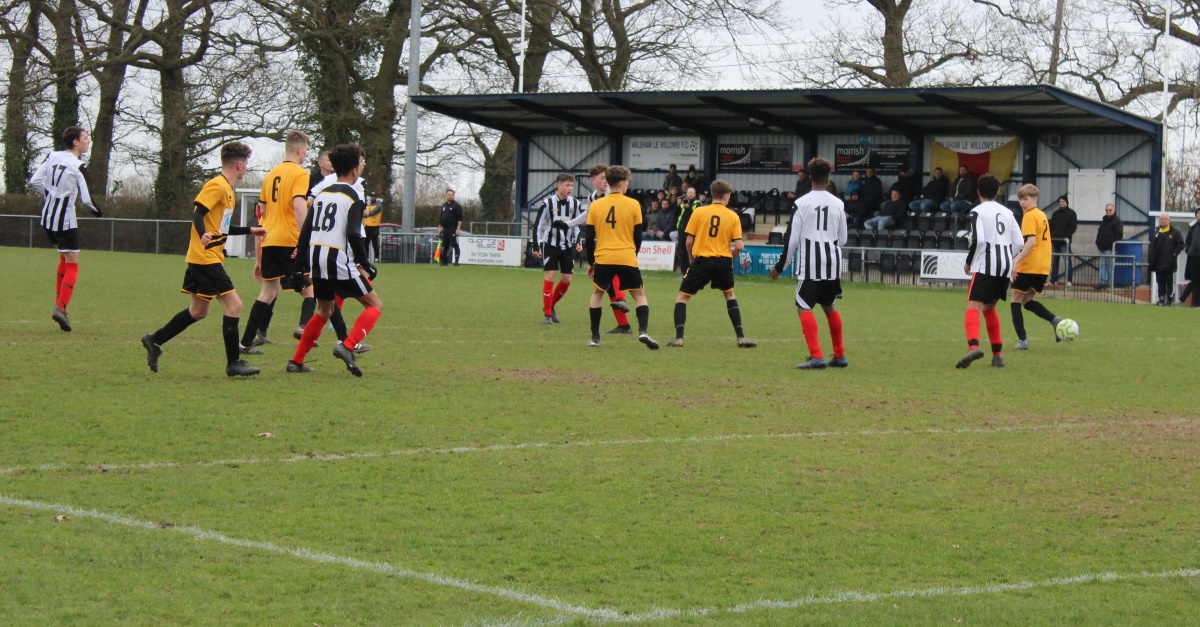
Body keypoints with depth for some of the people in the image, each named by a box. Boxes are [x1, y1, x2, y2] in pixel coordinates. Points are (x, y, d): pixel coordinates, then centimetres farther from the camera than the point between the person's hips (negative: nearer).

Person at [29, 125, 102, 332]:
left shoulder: (53, 156, 2)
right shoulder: (78, 166, -16)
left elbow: (34, 181, 3)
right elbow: (86, 198, -17)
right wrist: (97, 211, 3)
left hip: (47, 216, 7)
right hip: (65, 219, -7)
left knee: (64, 259, 22)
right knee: (72, 265, -1)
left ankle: (59, 304, 17)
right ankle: (61, 307, -16)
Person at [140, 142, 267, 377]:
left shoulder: (227, 189, 18)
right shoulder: (217, 186, -12)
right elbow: (198, 214, -21)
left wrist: (250, 230, 33)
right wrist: (203, 235, -39)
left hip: (201, 260, 11)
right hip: (207, 258, -11)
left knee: (198, 311, 16)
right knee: (234, 305, -10)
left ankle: (154, 341, 22)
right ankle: (233, 363, -6)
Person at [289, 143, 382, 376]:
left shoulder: (322, 195, 14)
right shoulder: (352, 198, -6)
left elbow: (306, 232, 14)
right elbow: (354, 236, -16)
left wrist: (301, 263, 20)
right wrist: (364, 265, -9)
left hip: (316, 261, 7)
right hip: (340, 263, -7)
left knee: (324, 310, 24)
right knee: (375, 305, 4)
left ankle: (296, 361, 20)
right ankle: (347, 346, -17)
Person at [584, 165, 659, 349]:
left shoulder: (595, 206, 4)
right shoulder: (633, 205, 0)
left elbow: (588, 239, 5)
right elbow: (638, 237, 4)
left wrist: (591, 262, 17)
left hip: (603, 258, 1)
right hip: (627, 258, -1)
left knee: (598, 293, 19)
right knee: (639, 294, 10)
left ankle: (595, 337, 13)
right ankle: (643, 331, -11)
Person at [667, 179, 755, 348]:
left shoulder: (699, 212, -1)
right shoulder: (733, 216, 2)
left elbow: (689, 241, -2)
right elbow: (739, 246, -4)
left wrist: (691, 258, 17)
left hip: (702, 260, -2)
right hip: (723, 261, 2)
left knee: (682, 297, 9)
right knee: (729, 294, 26)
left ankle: (679, 337, -8)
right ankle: (741, 337, 21)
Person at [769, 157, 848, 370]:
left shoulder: (802, 203, -6)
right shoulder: (838, 204, 6)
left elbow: (792, 238, -6)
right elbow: (843, 239, 13)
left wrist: (780, 267, 4)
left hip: (809, 264, -5)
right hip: (833, 262, 5)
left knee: (804, 307, -3)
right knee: (829, 305, 20)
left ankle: (816, 356, -16)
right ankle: (840, 355, 24)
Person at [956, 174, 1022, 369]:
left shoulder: (977, 212, -1)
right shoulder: (1007, 212, 16)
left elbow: (977, 239, -15)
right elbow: (1019, 242, 10)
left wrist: (968, 262, -2)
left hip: (985, 265, -6)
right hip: (1006, 265, 6)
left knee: (973, 307, -13)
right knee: (989, 308, 21)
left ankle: (973, 345, -38)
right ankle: (998, 354, 19)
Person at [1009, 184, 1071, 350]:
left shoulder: (1029, 216, -11)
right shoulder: (1042, 215, 15)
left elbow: (1031, 242, -22)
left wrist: (1017, 261, -24)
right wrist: (1019, 257, 27)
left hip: (1029, 268, -8)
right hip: (1043, 267, 8)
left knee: (1016, 301, 3)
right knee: (1027, 301, 19)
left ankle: (1022, 340, -4)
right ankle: (1055, 320, -1)